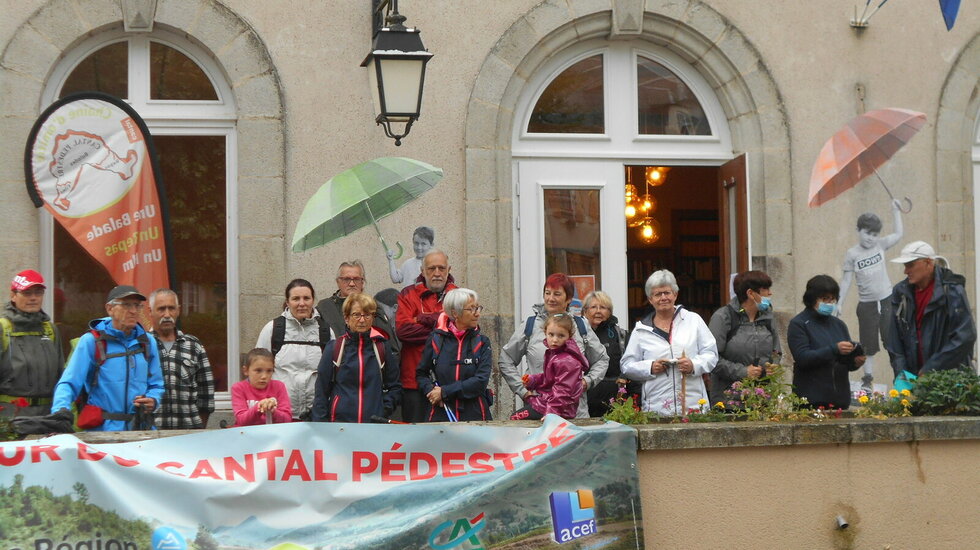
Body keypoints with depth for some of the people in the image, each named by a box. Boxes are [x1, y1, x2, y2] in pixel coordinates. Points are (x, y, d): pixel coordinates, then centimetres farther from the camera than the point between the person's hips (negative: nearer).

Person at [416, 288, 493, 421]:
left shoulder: (482, 343, 4)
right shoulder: (436, 339, 5)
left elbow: (481, 381, -7)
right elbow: (421, 374, 14)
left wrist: (445, 392, -12)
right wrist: (430, 390, -7)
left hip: (474, 414, 0)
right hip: (440, 414, 0)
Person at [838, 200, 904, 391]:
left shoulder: (880, 245, 3)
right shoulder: (852, 254, -5)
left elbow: (898, 235, 14)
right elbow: (846, 280, -2)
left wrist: (896, 211, 11)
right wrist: (839, 303, -5)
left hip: (886, 300, 1)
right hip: (866, 304, -1)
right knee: (868, 345, 7)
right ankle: (867, 379, 16)